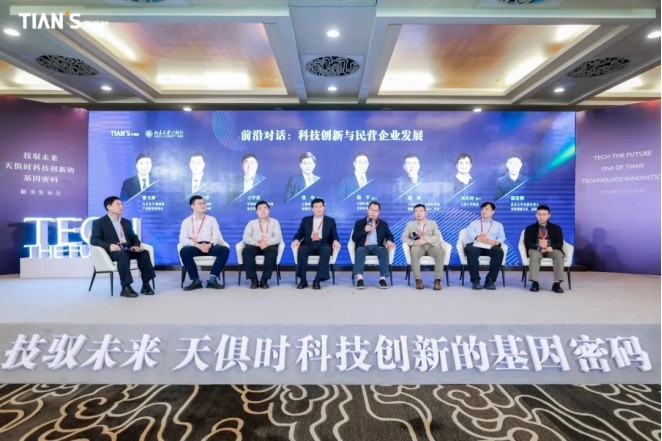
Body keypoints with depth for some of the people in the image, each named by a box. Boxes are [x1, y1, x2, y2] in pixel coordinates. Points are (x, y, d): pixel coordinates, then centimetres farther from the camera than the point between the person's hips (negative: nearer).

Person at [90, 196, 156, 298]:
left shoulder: (126, 222, 26)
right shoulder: (99, 222, 8)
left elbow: (134, 237, 24)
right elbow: (94, 240, -4)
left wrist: (136, 245, -2)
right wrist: (109, 246, -23)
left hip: (127, 250, 5)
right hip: (112, 251, -5)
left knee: (144, 253, -26)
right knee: (123, 255, -39)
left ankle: (146, 284, -25)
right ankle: (125, 288, -38)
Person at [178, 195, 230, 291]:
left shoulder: (212, 219, 16)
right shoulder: (186, 221, 11)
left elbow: (216, 235, 2)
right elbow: (183, 239, -4)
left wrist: (210, 244, -20)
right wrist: (198, 245, -20)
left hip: (210, 247, 1)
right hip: (195, 247, -1)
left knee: (225, 250, -28)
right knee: (184, 251, -34)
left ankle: (212, 279, -28)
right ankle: (196, 280, -25)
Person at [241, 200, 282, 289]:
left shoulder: (274, 222, 16)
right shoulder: (251, 223, 18)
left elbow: (278, 237, 0)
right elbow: (246, 237, 2)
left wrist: (267, 243, -20)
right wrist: (257, 243, -19)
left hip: (269, 246, -1)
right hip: (255, 246, 1)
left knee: (273, 250, -36)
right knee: (246, 250, -33)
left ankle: (264, 279, -29)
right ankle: (253, 279, -25)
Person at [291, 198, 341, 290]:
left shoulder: (330, 221, 16)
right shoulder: (306, 220, 19)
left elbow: (334, 235, 8)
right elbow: (300, 233, 12)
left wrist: (335, 241, -17)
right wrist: (296, 240, -12)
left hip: (323, 245, -1)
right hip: (309, 244, 1)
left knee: (326, 250, -37)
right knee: (301, 249, -33)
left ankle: (317, 280, -34)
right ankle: (303, 280, -29)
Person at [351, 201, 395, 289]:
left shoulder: (383, 224, 19)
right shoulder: (359, 222, 14)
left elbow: (390, 235, 12)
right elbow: (354, 238, 5)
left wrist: (389, 241, -13)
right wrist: (365, 230, -8)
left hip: (377, 247, 1)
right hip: (363, 247, -1)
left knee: (384, 250, -33)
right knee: (359, 250, -36)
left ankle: (383, 278, -37)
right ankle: (359, 278, -47)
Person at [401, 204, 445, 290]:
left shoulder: (433, 223, 21)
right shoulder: (410, 224, 21)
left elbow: (437, 237, 3)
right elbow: (404, 237, 6)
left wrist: (425, 240, -16)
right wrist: (413, 242, -16)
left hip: (431, 246, 1)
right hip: (418, 247, -1)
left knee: (440, 251, -34)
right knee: (414, 250, -37)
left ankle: (437, 280, -32)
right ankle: (418, 280, -35)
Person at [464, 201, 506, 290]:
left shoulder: (498, 225, 28)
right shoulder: (474, 223, 24)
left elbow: (502, 237, 9)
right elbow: (469, 233, 0)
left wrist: (496, 242, -18)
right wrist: (478, 238, -22)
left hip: (490, 247, 1)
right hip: (475, 245, -1)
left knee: (499, 251, -33)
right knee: (471, 251, -37)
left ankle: (490, 280, -26)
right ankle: (475, 280, -28)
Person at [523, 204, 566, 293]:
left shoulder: (556, 228, 15)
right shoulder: (530, 228, 11)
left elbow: (560, 243, 4)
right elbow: (528, 243, -1)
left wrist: (551, 247, -20)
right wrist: (539, 248, -22)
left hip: (551, 250, 1)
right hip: (536, 250, -1)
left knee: (559, 255, -33)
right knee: (534, 254, -37)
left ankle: (557, 283, -34)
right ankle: (534, 282, -40)